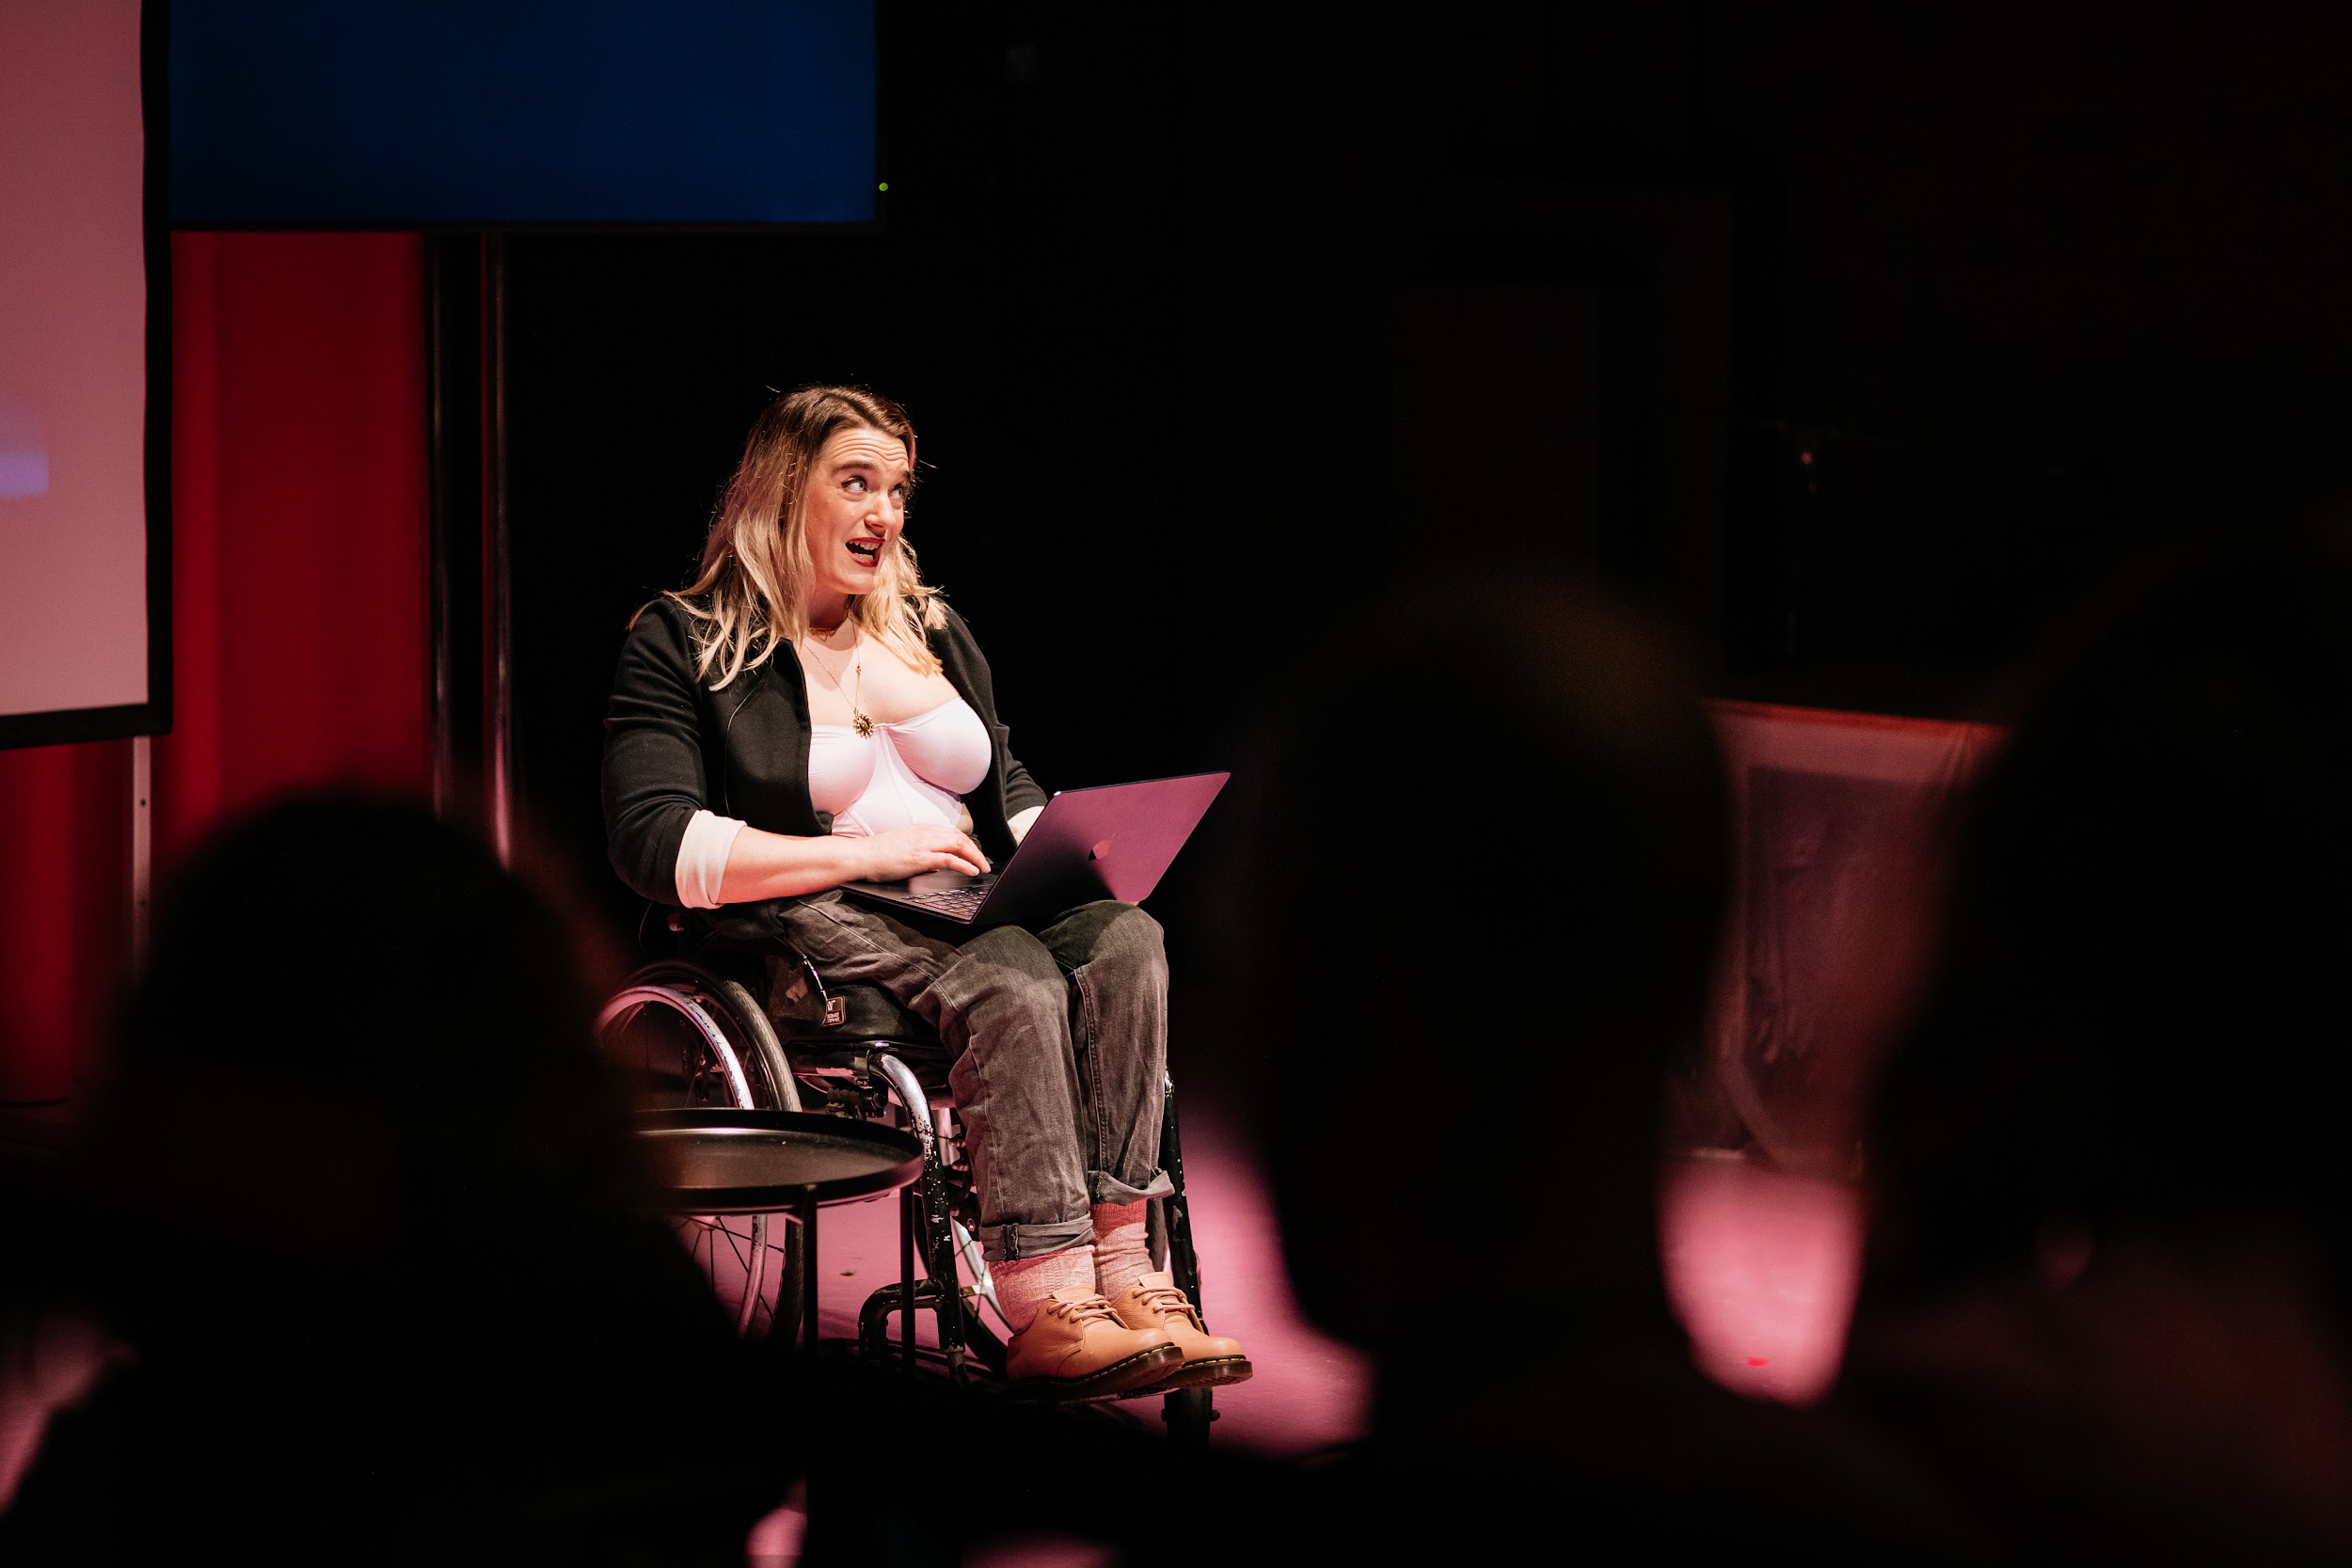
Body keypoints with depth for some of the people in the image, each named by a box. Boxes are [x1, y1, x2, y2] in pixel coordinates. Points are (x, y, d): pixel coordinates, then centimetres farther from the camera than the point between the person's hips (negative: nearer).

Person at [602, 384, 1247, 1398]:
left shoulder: (932, 632, 24)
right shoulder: (683, 646, 3)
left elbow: (1011, 794, 28)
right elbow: (658, 846, -10)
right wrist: (868, 852, -15)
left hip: (972, 906, 6)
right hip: (812, 926, -6)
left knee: (1126, 940, -27)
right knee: (1015, 982, -35)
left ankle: (1121, 1272, -36)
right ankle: (1047, 1308, -41)